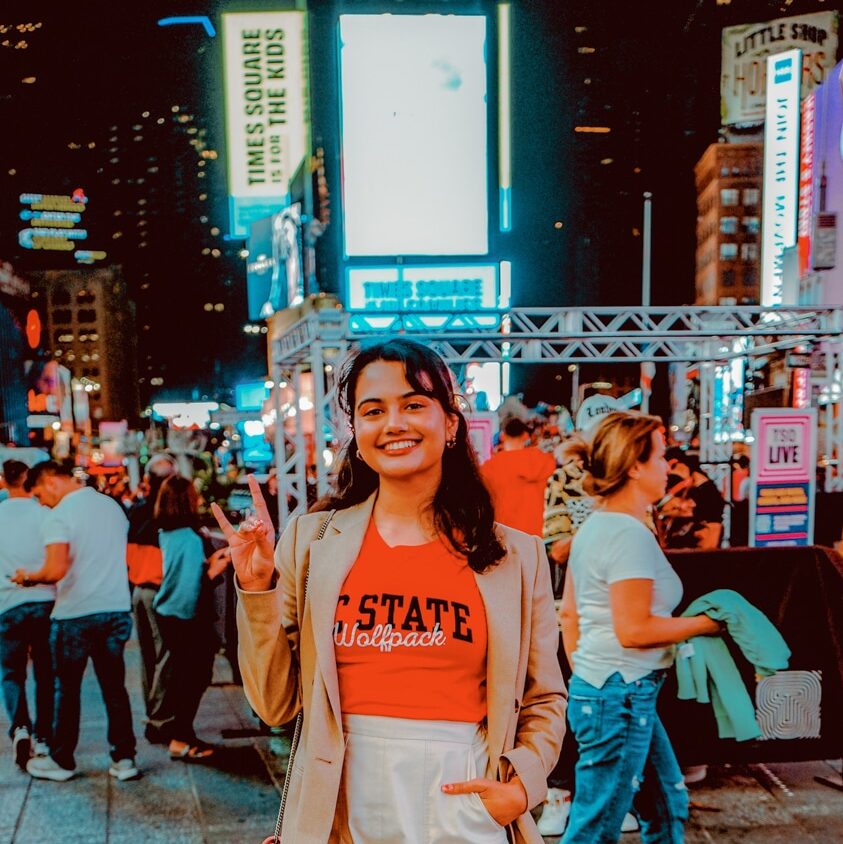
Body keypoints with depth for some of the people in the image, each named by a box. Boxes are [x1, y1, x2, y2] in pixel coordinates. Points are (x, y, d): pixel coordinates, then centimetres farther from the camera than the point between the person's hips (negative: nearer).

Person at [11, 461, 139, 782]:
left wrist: (29, 577, -5)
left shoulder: (59, 515, -14)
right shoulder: (113, 506, 7)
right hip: (116, 609, 5)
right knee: (115, 686, 10)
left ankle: (61, 761, 20)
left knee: (67, 688, 9)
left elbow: (56, 570, -22)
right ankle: (124, 758, 12)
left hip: (76, 612, -5)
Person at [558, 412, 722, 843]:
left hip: (593, 689, 10)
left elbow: (568, 615, 14)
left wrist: (583, 677, 21)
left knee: (668, 804, 23)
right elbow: (634, 629, -22)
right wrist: (703, 624, -11)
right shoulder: (631, 534, -19)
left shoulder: (594, 526, 9)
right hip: (620, 697, -10)